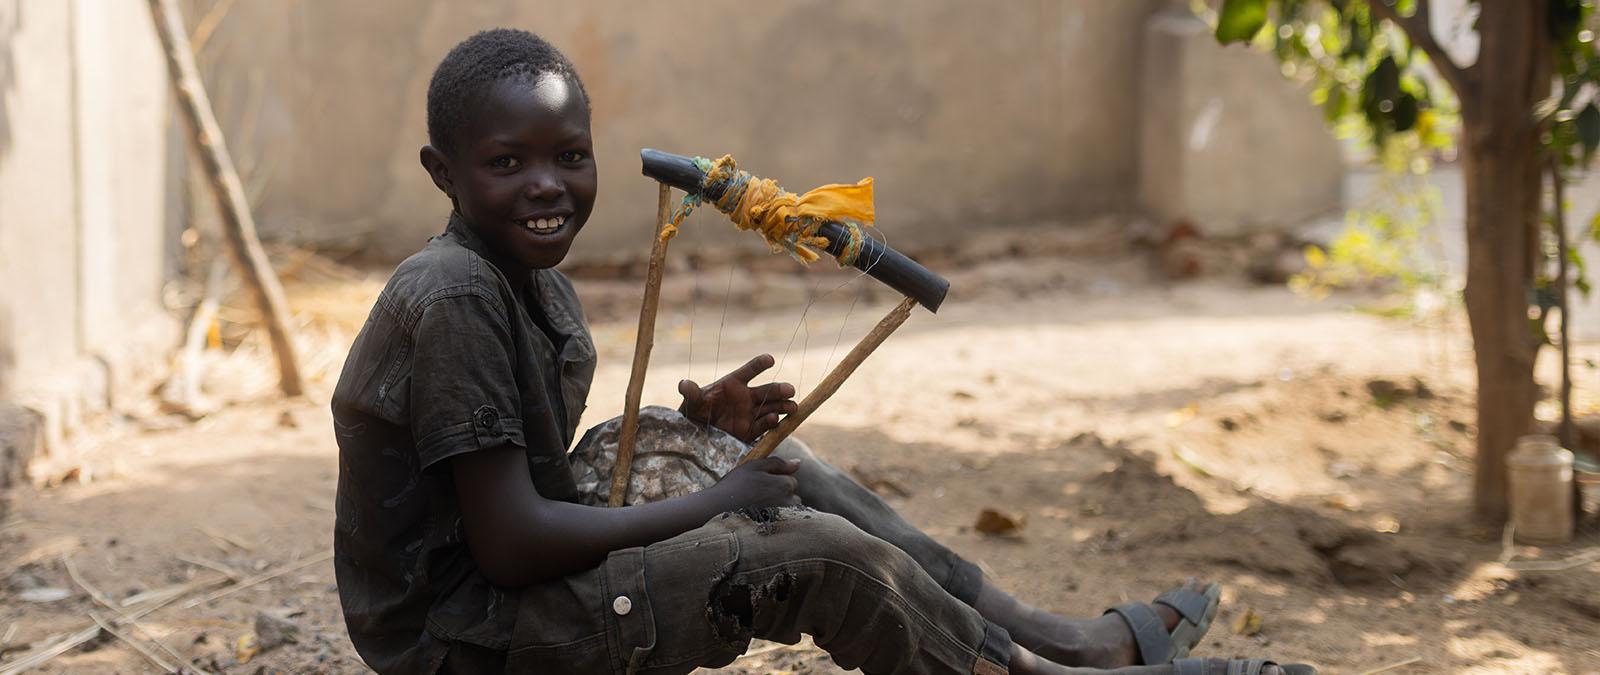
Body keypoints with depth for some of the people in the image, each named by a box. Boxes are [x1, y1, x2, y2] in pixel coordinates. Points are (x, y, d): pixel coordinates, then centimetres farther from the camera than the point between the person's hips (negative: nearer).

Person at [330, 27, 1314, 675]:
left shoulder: (533, 285, 9)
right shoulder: (454, 302, -22)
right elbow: (509, 541, -26)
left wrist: (695, 428, -1)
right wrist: (715, 507, -15)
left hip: (524, 594, 10)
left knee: (787, 470, 8)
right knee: (817, 553, -16)